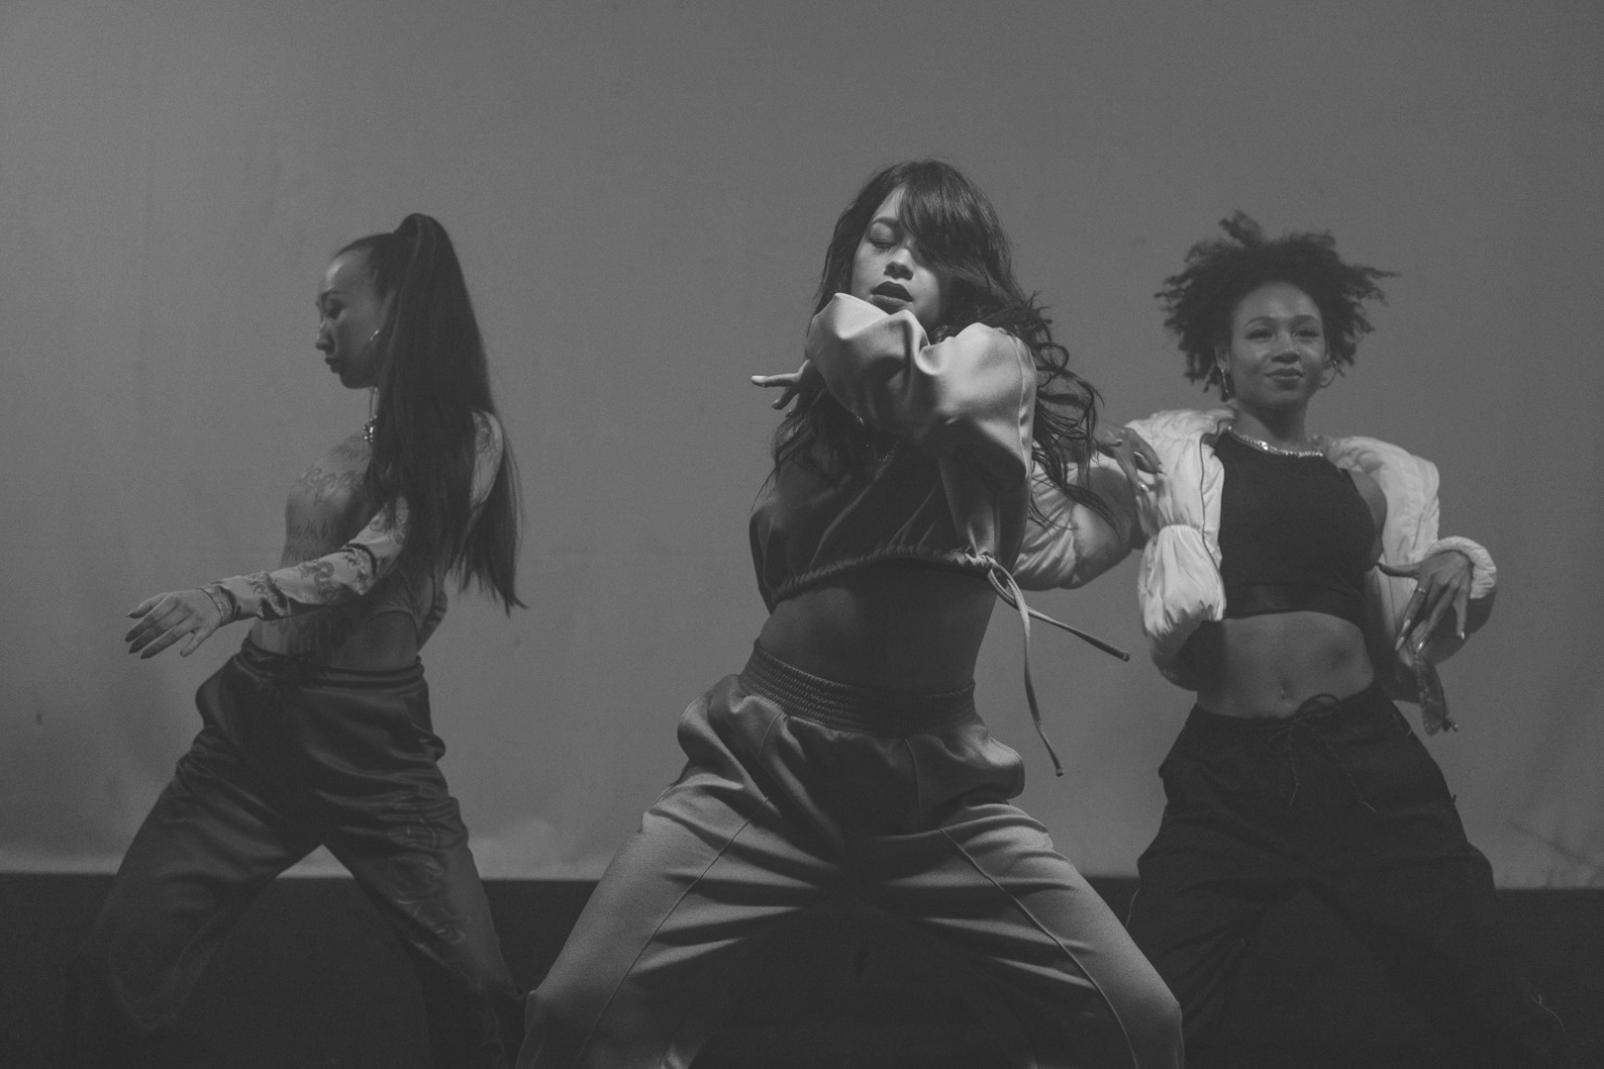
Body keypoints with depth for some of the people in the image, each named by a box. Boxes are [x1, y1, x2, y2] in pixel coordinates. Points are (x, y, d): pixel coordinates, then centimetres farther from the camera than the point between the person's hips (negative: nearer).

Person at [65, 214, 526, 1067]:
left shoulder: (465, 438, -6)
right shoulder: (362, 443, 14)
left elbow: (368, 566, -18)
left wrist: (225, 599, -30)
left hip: (373, 741, -6)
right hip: (258, 724, 6)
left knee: (476, 989, -14)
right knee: (114, 966, -5)